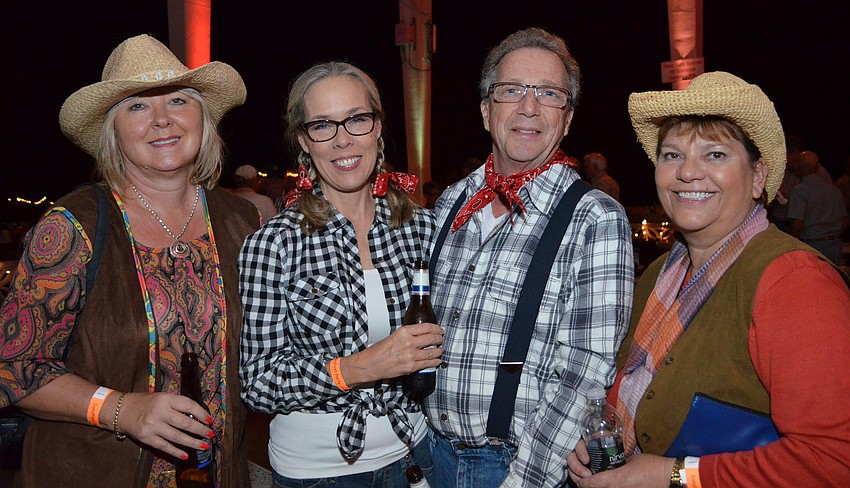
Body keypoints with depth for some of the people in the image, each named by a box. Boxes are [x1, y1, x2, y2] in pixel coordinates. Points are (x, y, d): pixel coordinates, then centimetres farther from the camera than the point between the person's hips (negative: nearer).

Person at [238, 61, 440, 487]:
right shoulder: (272, 244, -15)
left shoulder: (424, 227, -5)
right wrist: (358, 368, -26)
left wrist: (434, 350, -9)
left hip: (410, 452, 3)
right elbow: (258, 385, -14)